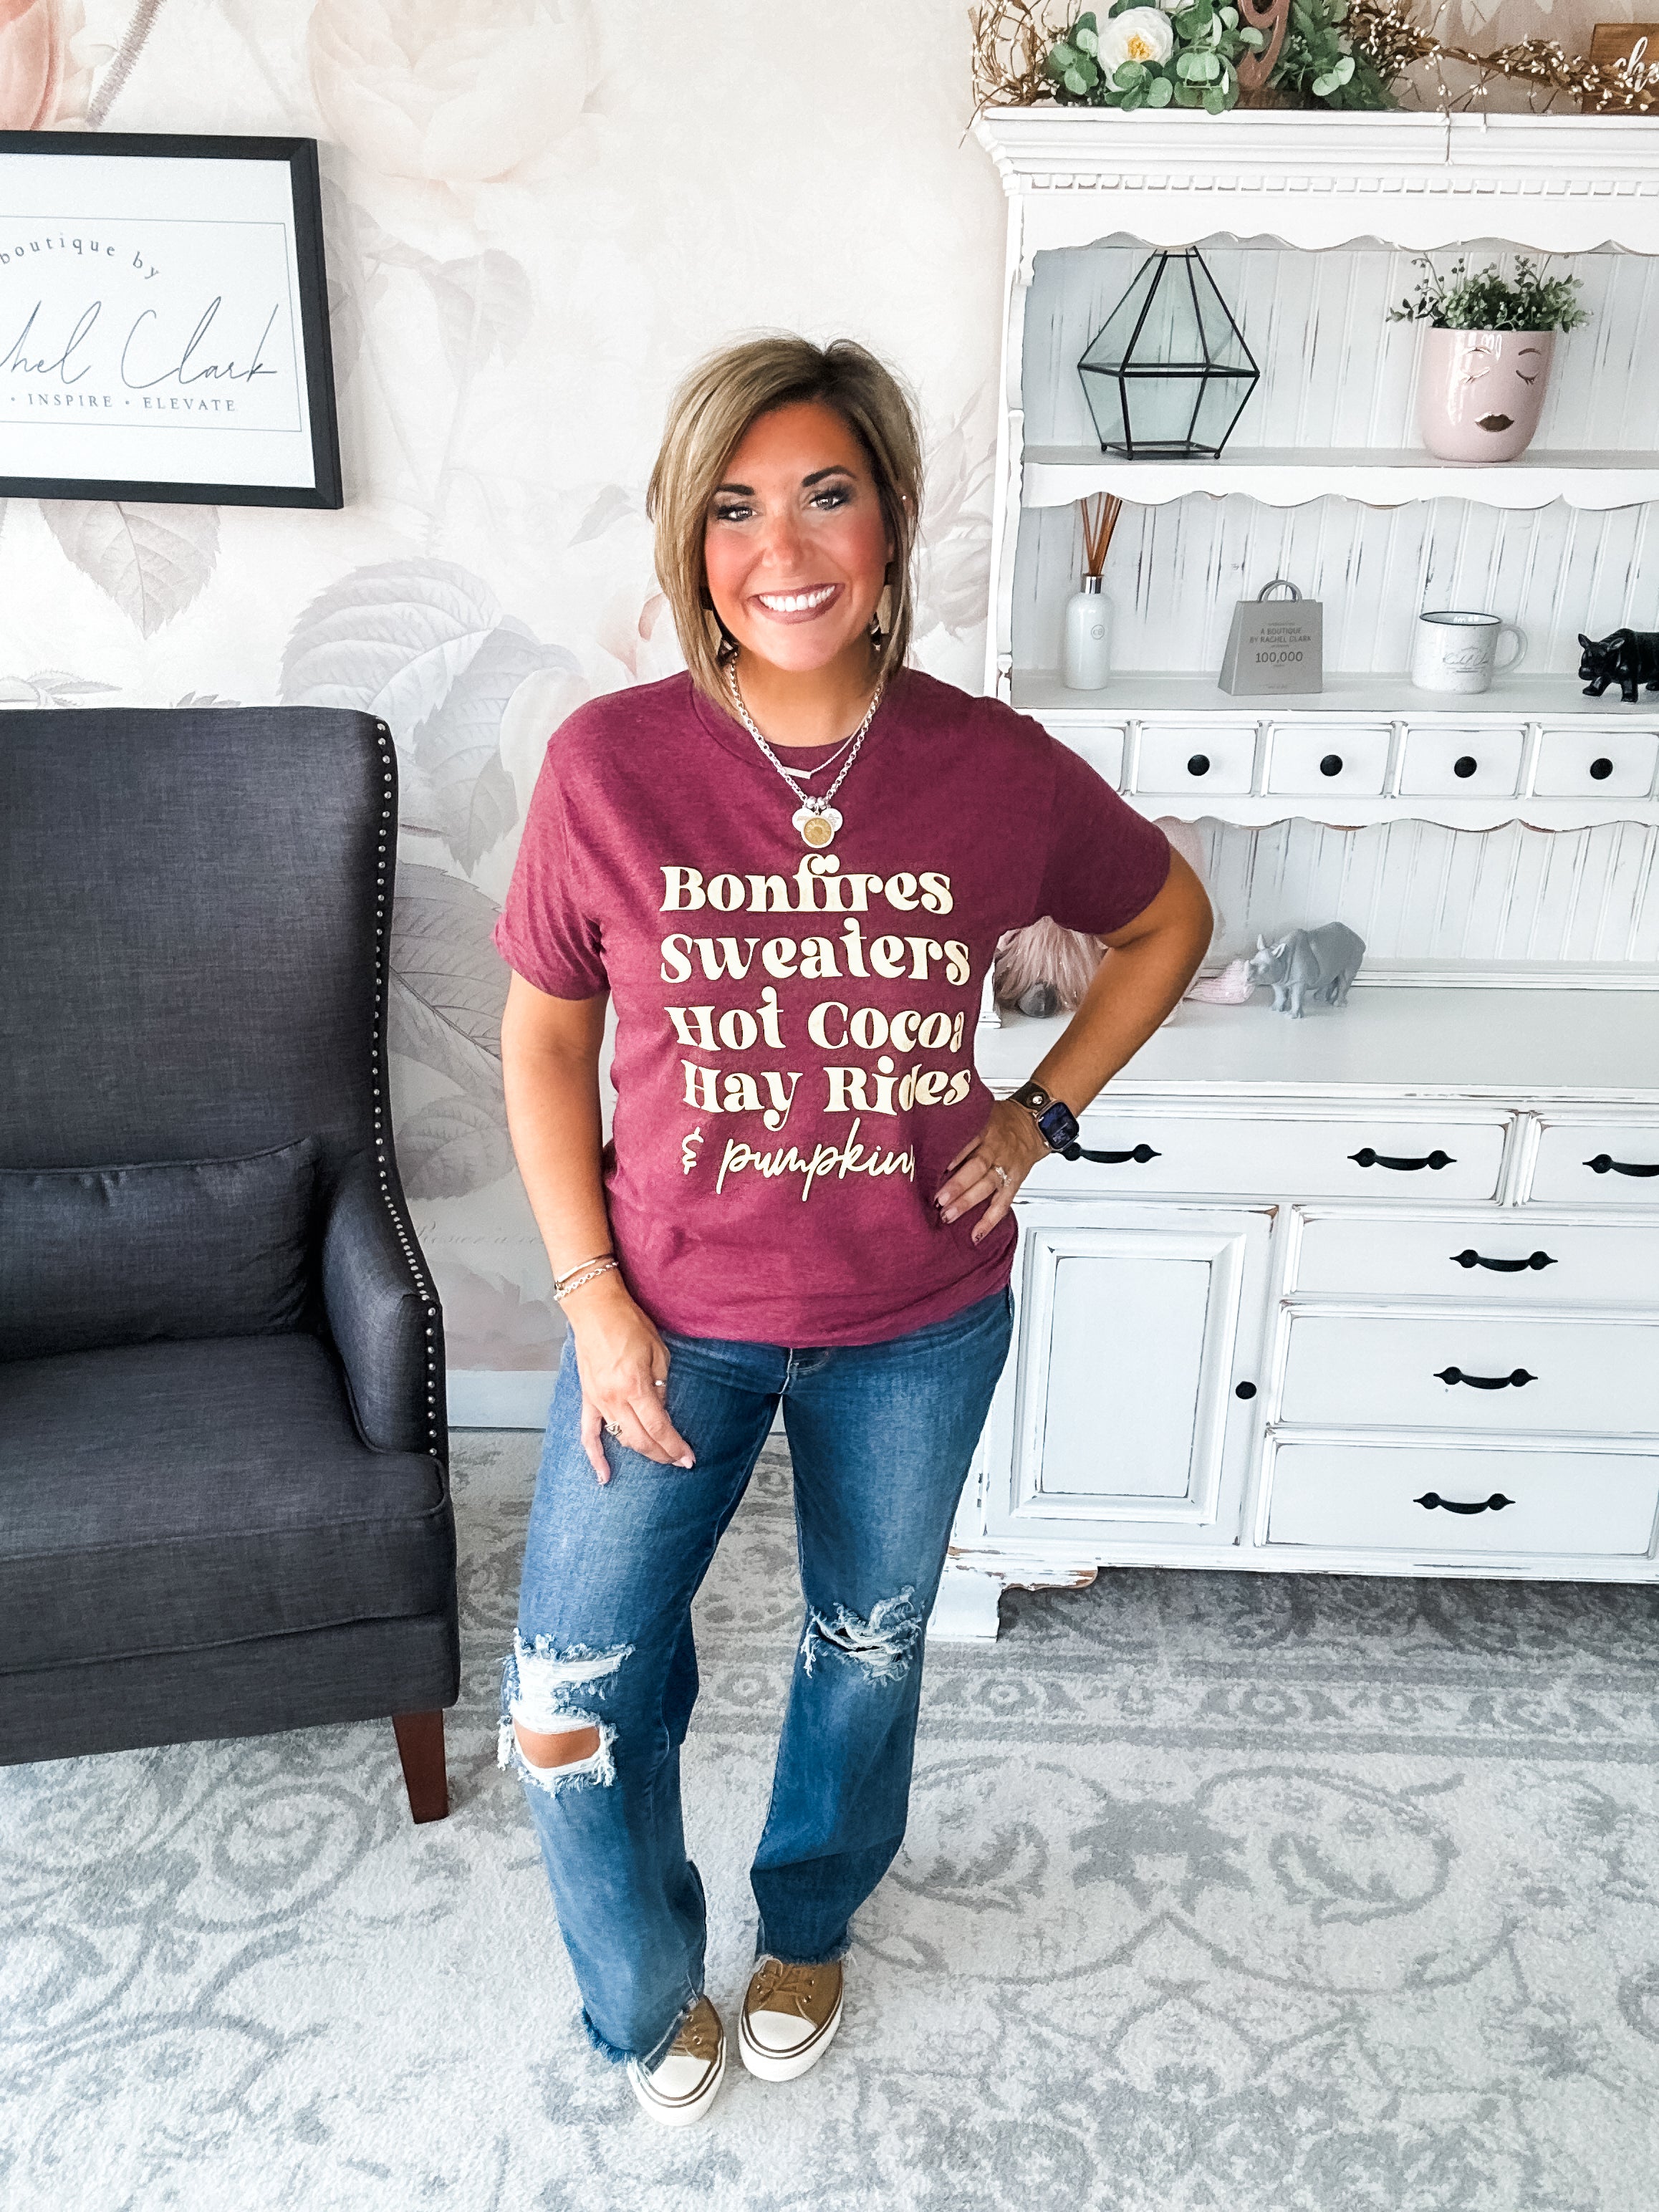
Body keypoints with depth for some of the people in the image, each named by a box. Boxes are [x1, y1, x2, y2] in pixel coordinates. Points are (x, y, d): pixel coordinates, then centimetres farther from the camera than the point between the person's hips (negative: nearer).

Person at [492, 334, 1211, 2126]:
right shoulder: (609, 762, -15)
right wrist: (594, 1299, -10)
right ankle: (646, 1992, 40)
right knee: (574, 1703, 6)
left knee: (866, 1652, 22)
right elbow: (544, 1038, -4)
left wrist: (1042, 1111, -4)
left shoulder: (996, 768, -13)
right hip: (671, 1314, 0)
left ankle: (806, 1927, 55)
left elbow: (1167, 921, 6)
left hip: (916, 1328, 1)